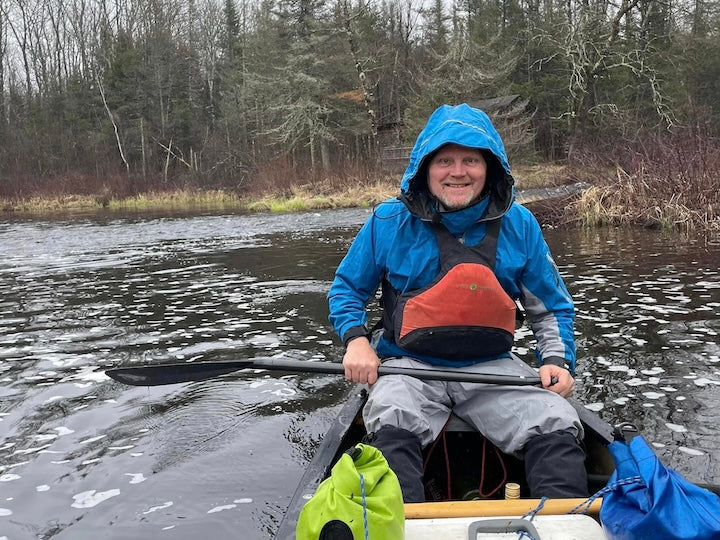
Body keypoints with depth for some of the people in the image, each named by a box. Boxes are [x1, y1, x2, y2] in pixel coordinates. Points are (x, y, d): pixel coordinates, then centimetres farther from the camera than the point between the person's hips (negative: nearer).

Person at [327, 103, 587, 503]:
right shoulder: (390, 221, -2)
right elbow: (346, 289, 10)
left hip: (492, 366, 2)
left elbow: (552, 306, 15)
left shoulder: (518, 224, 4)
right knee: (392, 430, -31)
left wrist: (557, 358, -3)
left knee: (557, 427, -20)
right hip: (409, 364, -2)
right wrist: (356, 339, -9)